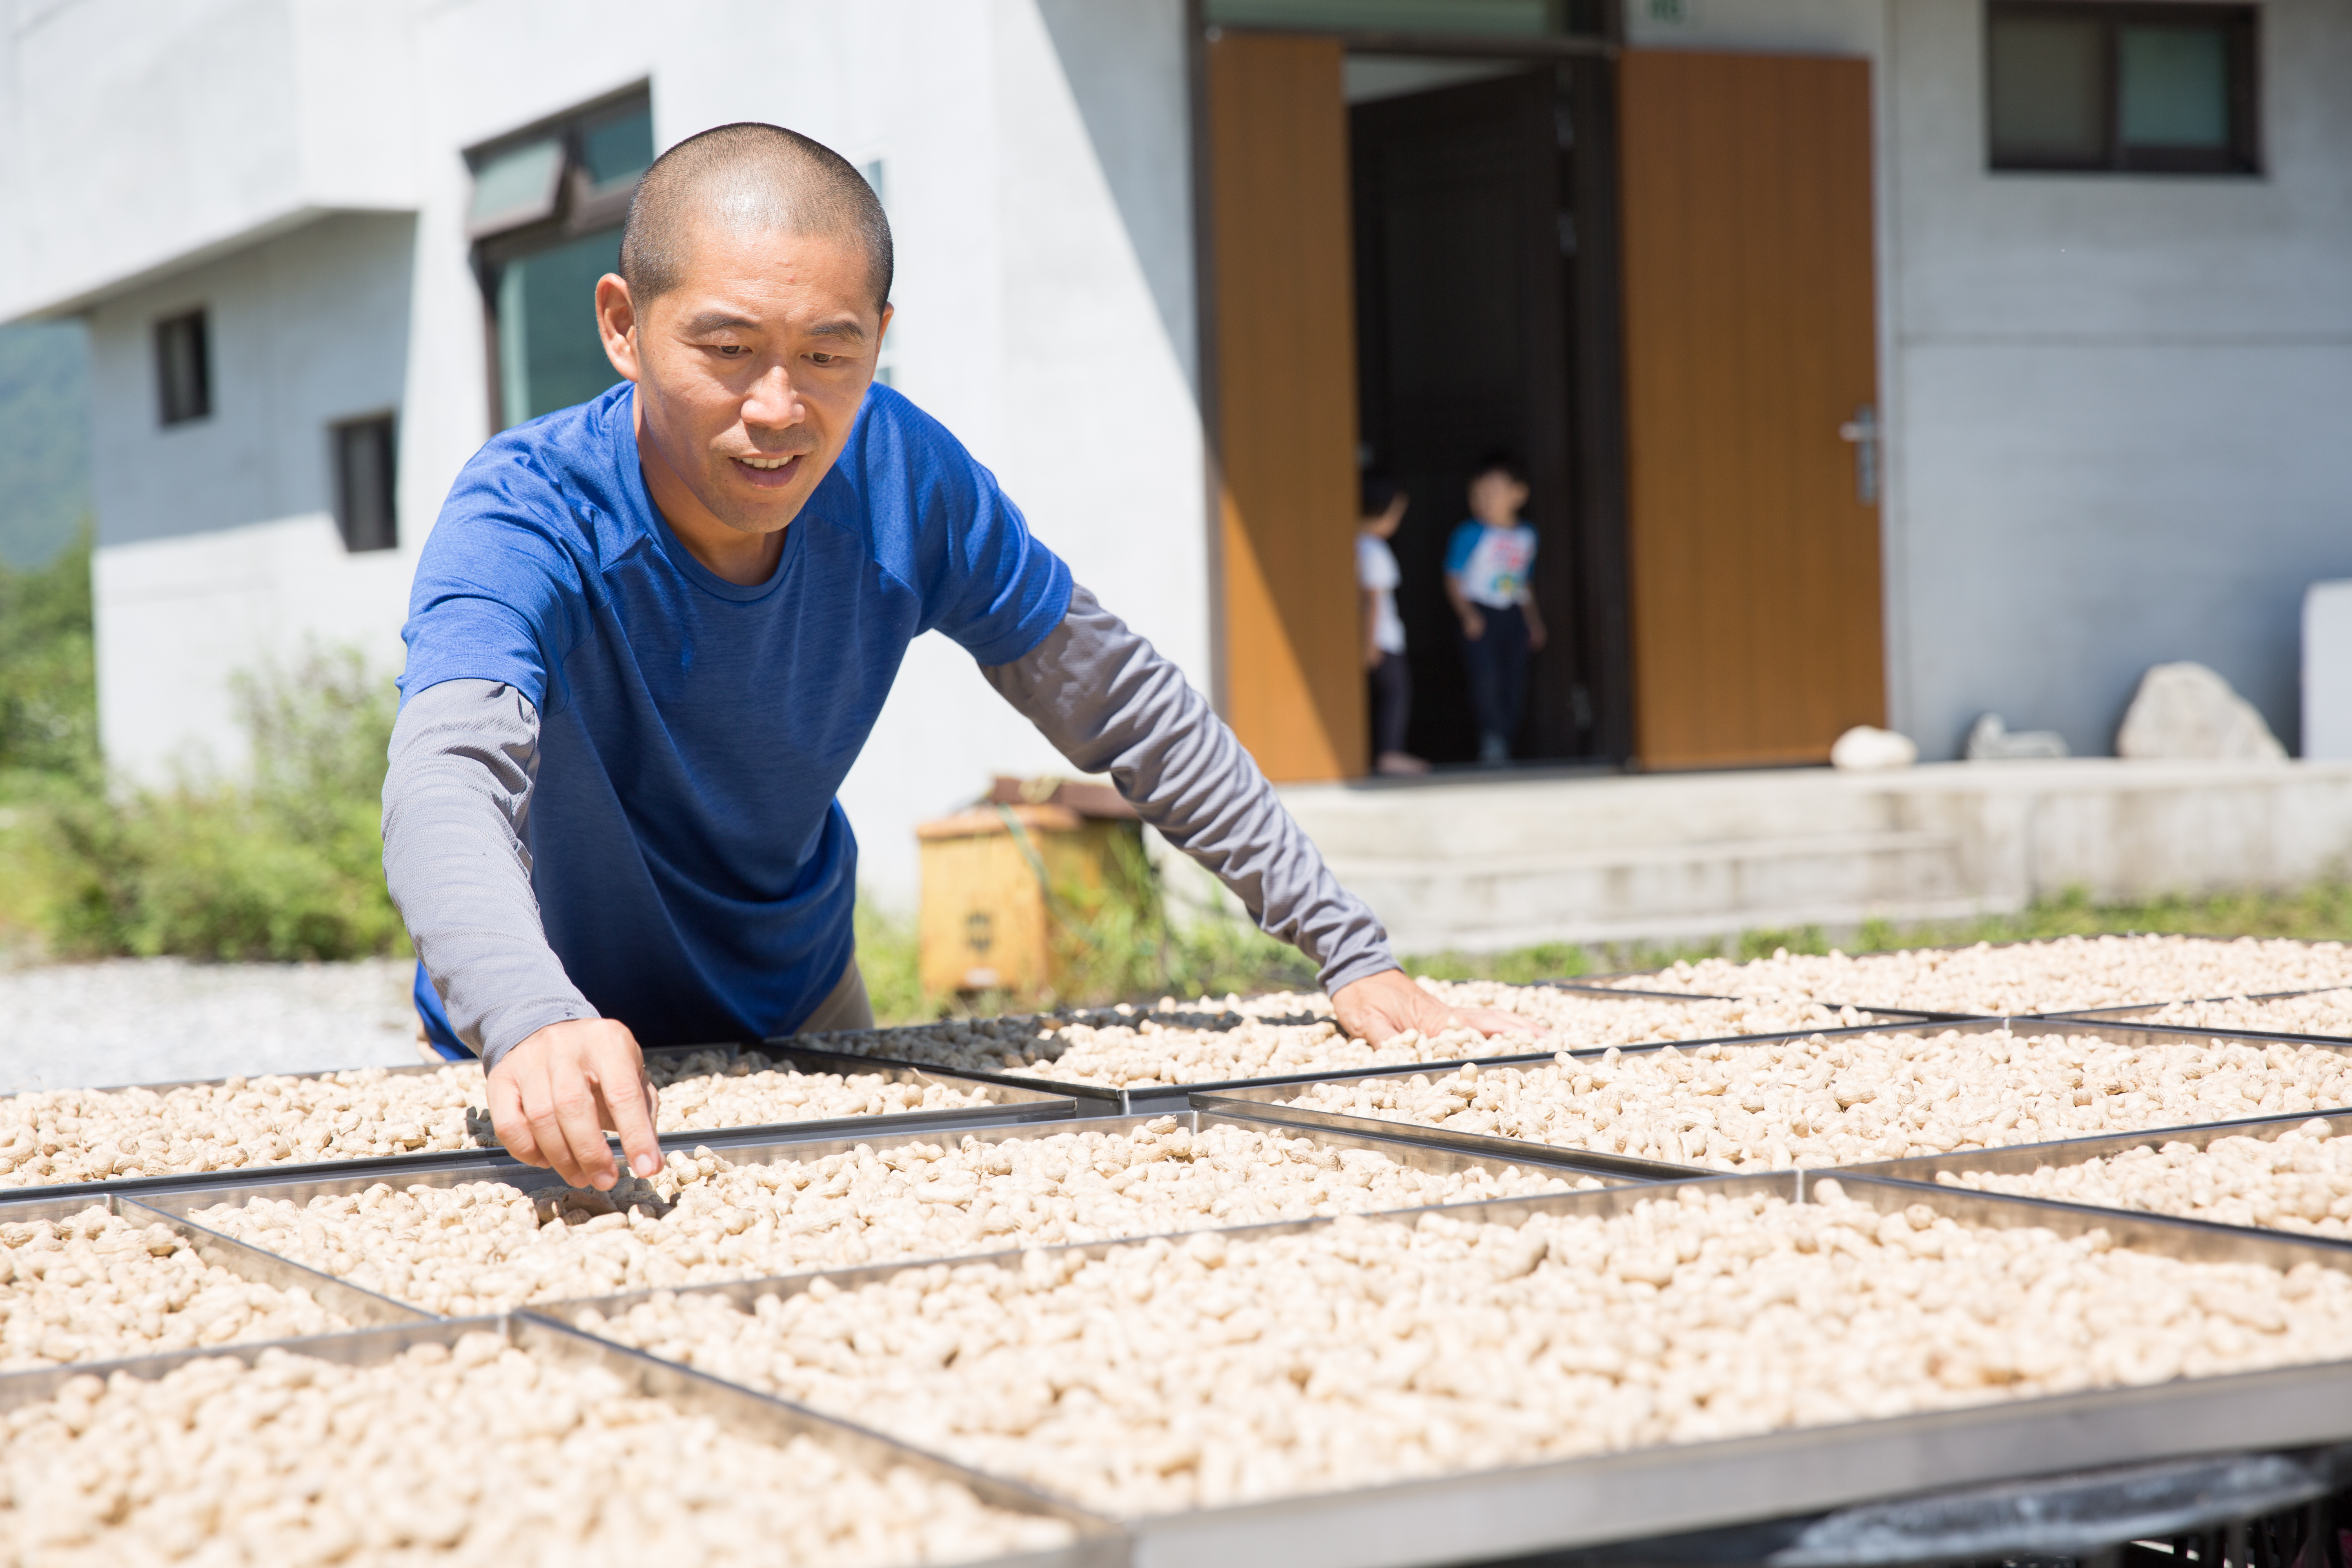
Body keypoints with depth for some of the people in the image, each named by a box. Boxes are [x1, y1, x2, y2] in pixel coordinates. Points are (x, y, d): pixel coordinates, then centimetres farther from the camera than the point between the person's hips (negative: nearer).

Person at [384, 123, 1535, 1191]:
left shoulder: (903, 481, -20)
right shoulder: (525, 516, -31)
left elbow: (1124, 709, -8)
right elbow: (446, 786, -49)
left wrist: (1350, 953, -11)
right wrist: (535, 1027, -70)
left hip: (800, 1008, 3)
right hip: (566, 1062, -3)